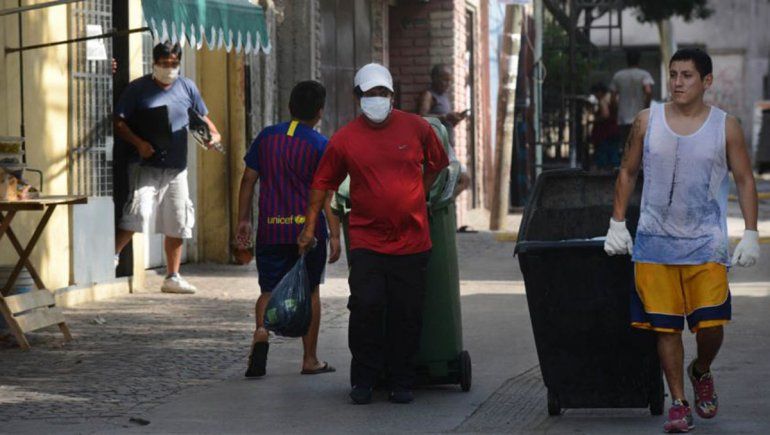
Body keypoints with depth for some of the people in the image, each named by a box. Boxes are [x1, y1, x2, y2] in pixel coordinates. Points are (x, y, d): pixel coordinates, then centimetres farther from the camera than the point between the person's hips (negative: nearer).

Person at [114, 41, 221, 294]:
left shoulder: (186, 88, 10)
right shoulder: (138, 88, -1)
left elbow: (203, 116, 19)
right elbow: (119, 122, -3)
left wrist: (213, 134, -2)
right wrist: (138, 143, -18)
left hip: (177, 168, 4)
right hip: (146, 166, -4)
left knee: (178, 224, 8)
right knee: (137, 212, -23)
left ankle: (173, 278, 18)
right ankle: (112, 257, -10)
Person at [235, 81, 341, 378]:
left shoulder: (267, 137, 4)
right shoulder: (320, 145, -6)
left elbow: (248, 179, 7)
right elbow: (327, 194, -10)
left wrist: (243, 220, 15)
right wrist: (335, 235, -8)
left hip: (270, 229, 2)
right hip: (308, 228, -2)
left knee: (269, 290, 9)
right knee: (309, 291, 11)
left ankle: (261, 331, -21)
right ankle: (310, 359, 14)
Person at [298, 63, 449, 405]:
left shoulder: (417, 128, 2)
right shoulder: (344, 139, 0)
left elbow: (436, 165, 19)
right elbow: (323, 183, 8)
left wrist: (416, 197, 12)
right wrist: (310, 226, 6)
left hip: (412, 241, 1)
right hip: (366, 241, -1)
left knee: (407, 313, 4)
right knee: (366, 307, -10)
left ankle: (402, 383, 15)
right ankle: (363, 380, 4)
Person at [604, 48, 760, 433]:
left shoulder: (725, 127, 0)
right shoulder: (647, 121, 3)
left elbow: (744, 180, 4)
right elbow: (627, 173, 12)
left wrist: (750, 234, -4)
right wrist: (617, 224, 6)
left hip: (706, 243, -1)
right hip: (655, 242, 1)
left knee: (710, 325, -7)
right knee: (666, 326, 1)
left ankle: (701, 372, 25)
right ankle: (679, 404, 13)